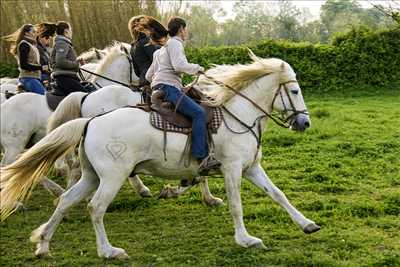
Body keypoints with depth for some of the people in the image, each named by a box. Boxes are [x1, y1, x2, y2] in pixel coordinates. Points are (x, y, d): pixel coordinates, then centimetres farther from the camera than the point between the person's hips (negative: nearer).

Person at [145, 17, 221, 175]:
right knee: (198, 113, -24)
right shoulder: (175, 43, -1)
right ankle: (202, 157, -35)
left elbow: (148, 76, 30)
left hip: (159, 88, 11)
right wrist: (197, 68, -4)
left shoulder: (160, 51, 29)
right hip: (168, 88, -11)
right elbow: (179, 65, -18)